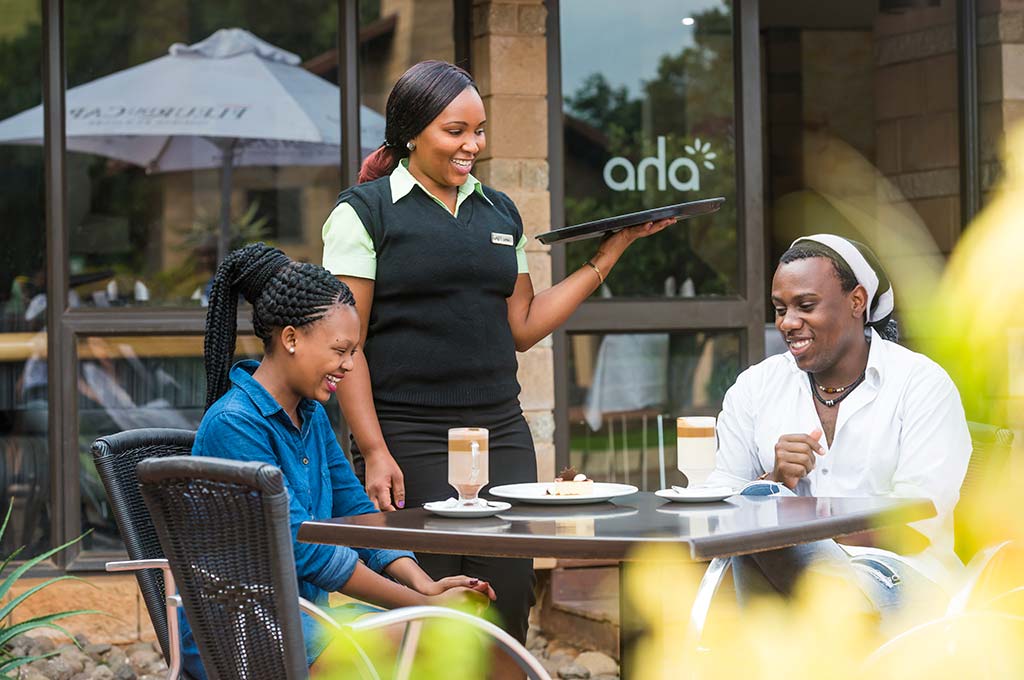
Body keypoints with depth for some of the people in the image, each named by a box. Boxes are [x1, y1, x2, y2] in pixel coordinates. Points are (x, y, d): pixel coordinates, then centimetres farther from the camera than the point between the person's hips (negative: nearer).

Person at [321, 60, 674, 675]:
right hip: (409, 441, -5)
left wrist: (612, 252, 12)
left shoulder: (500, 212, 16)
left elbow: (523, 328, 16)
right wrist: (373, 451, -14)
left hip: (501, 433, 5)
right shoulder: (365, 212, -1)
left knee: (509, 606, 0)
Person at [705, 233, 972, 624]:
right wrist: (773, 481, -16)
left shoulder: (921, 385, 1)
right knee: (760, 501, -30)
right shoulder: (755, 386, 13)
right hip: (781, 574, 4)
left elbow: (917, 528, -11)